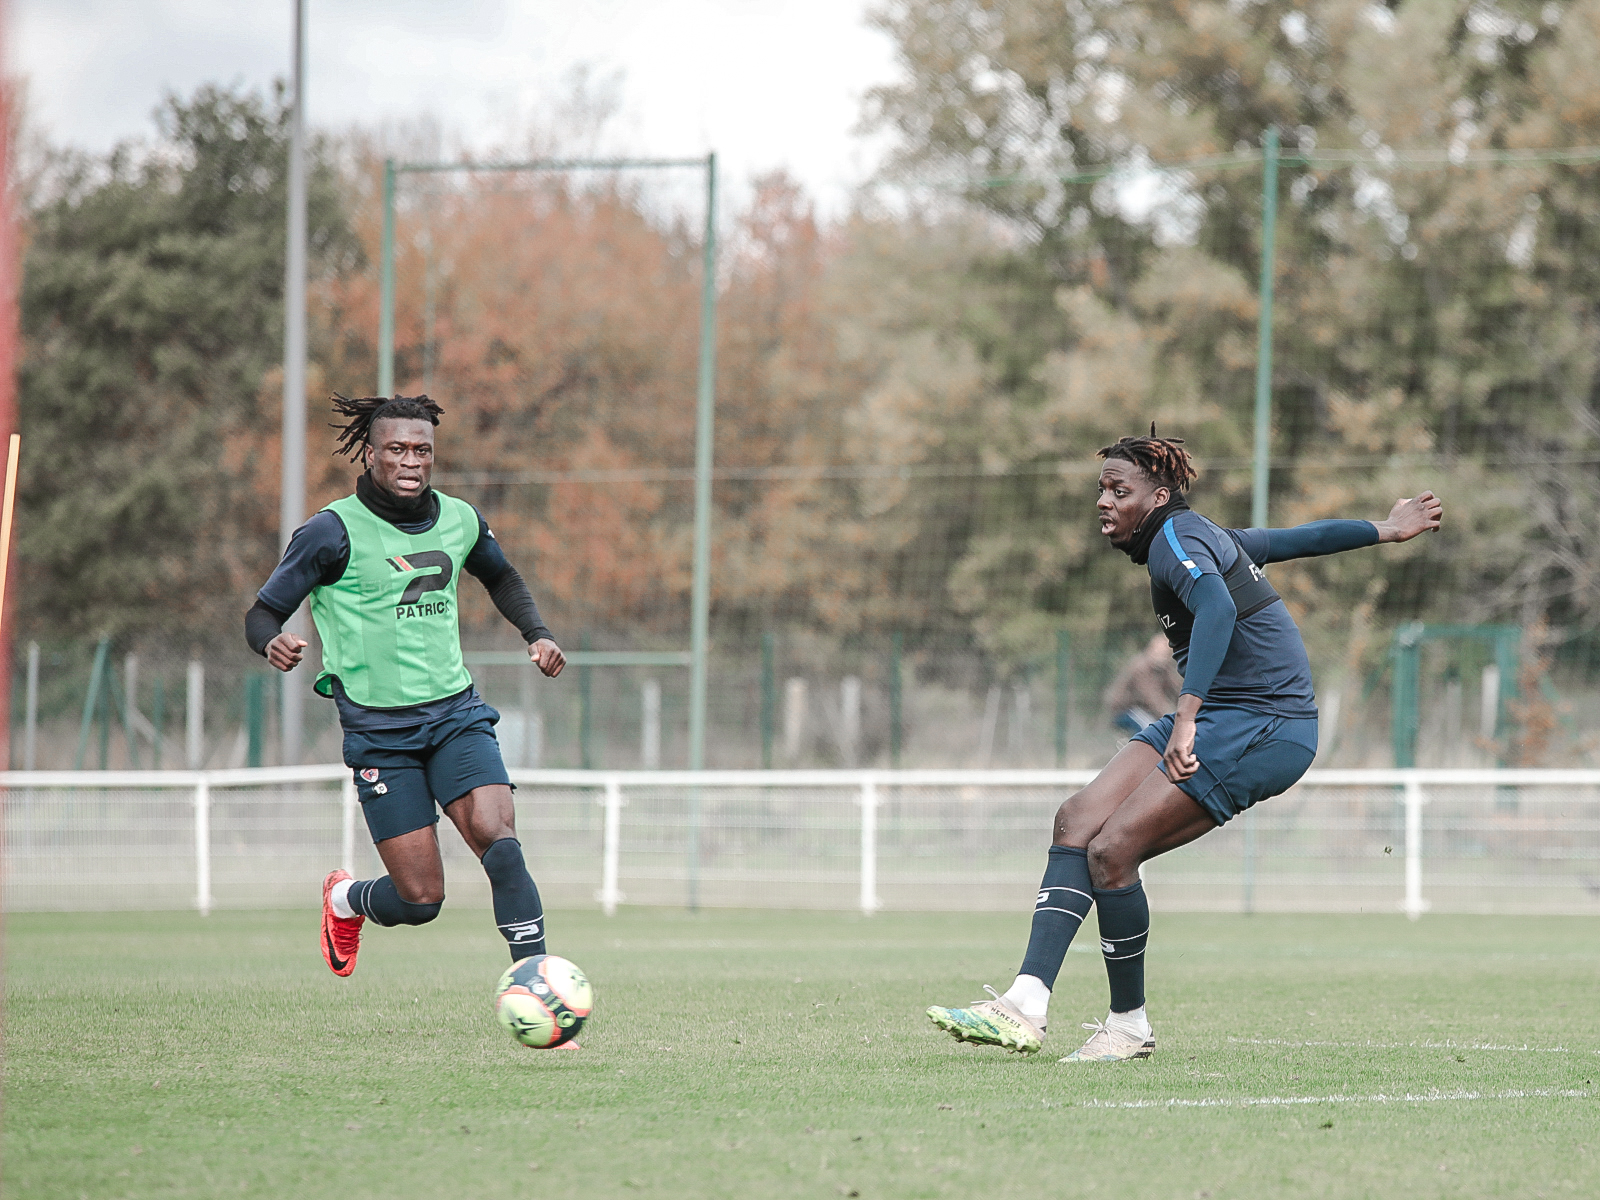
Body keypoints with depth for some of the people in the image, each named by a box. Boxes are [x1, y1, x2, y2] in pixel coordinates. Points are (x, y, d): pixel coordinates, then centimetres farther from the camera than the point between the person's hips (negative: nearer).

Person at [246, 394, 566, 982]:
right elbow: (262, 614, -5)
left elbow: (502, 578, 29)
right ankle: (345, 899, 30)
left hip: (455, 711, 3)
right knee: (421, 898, -5)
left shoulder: (459, 520, 7)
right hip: (378, 730, -3)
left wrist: (537, 633, 12)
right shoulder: (333, 531, -8)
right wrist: (274, 642, -28)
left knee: (498, 840, -22)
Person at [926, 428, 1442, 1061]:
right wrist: (1383, 530, 42)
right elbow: (1297, 539, 27)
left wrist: (1186, 717, -45)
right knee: (1077, 820, -5)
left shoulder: (1175, 539, -14)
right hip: (1217, 716, 10)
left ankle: (1129, 1025, 0)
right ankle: (1025, 1008, -12)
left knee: (1111, 849, -17)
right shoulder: (1198, 536, 15)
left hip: (1264, 729, -10)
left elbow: (1217, 608, -35)